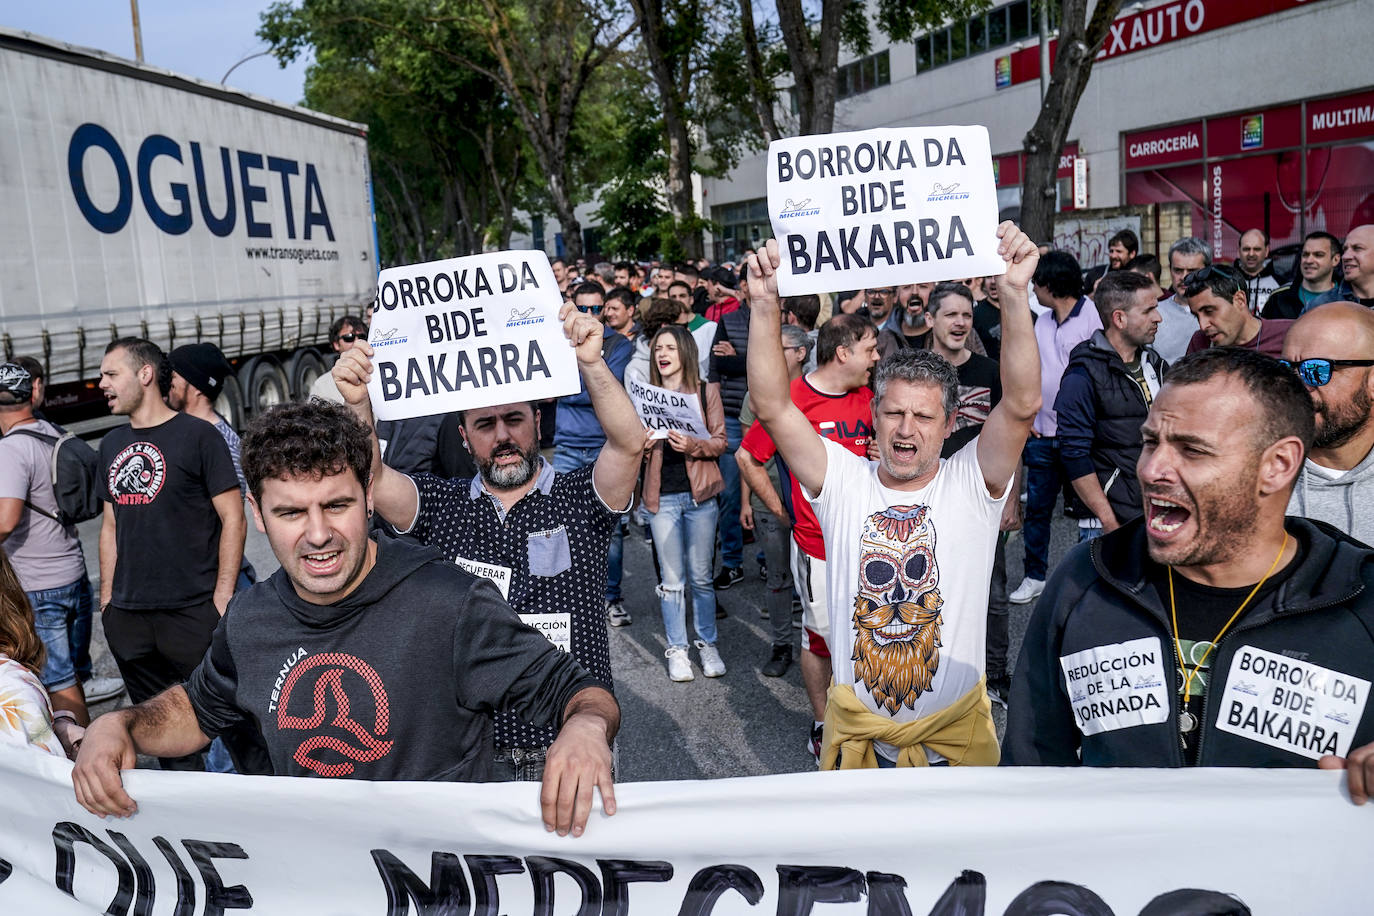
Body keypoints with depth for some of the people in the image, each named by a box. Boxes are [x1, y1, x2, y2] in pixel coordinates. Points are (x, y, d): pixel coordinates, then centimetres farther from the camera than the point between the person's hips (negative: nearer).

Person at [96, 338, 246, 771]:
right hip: (127, 618, 6)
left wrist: (222, 600, -13)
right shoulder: (112, 444, 13)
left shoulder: (198, 435, -6)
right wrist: (106, 598, 13)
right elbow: (111, 525, 19)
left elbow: (233, 519, -8)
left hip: (193, 612, -6)